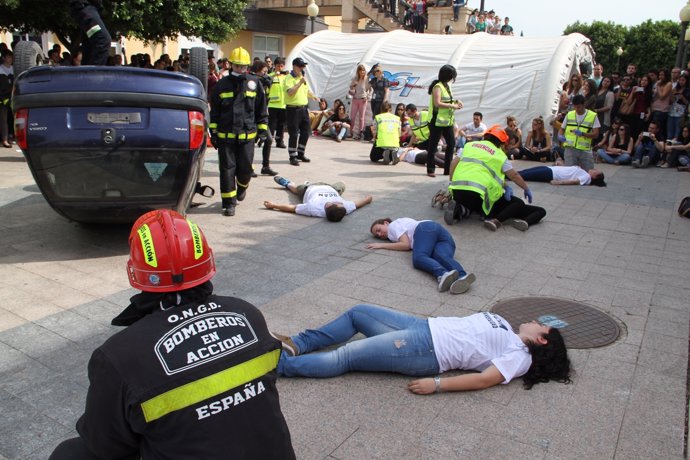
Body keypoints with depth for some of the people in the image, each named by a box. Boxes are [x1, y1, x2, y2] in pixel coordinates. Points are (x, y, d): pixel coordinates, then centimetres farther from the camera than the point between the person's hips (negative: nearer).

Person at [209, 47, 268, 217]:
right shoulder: (222, 85, 5)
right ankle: (229, 202, 10)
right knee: (227, 169, 0)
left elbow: (261, 108, 10)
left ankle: (242, 186, 38)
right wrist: (213, 132, 5)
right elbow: (214, 110, 9)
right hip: (225, 136, 0)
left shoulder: (254, 83, 5)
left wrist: (262, 128, 5)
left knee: (245, 168, 4)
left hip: (247, 135, 0)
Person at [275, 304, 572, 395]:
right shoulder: (505, 328, 20)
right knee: (357, 313, 7)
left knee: (343, 357, -14)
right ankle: (297, 345, 10)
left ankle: (278, 363, -7)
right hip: (424, 327, 9)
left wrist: (437, 384, -26)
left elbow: (485, 379, -18)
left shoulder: (520, 356, -5)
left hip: (428, 351, -9)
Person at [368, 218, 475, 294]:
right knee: (443, 257, -24)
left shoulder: (393, 225, 18)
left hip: (425, 229, -7)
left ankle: (442, 274, -62)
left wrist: (381, 245, 10)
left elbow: (406, 245, 2)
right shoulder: (402, 222, 44)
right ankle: (462, 276, -59)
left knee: (419, 258, -28)